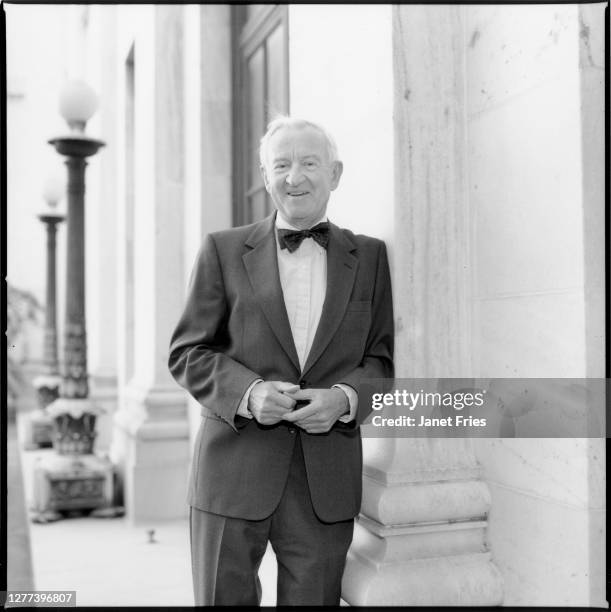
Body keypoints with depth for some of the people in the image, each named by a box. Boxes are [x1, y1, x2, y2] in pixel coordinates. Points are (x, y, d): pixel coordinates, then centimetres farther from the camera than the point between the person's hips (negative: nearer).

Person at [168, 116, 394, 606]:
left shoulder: (370, 256, 8)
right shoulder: (223, 250, 4)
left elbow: (383, 358, 8)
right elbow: (187, 353, 2)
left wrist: (345, 397, -13)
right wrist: (248, 392, -15)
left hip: (327, 484, 1)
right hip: (233, 474, -1)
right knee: (223, 599, 8)